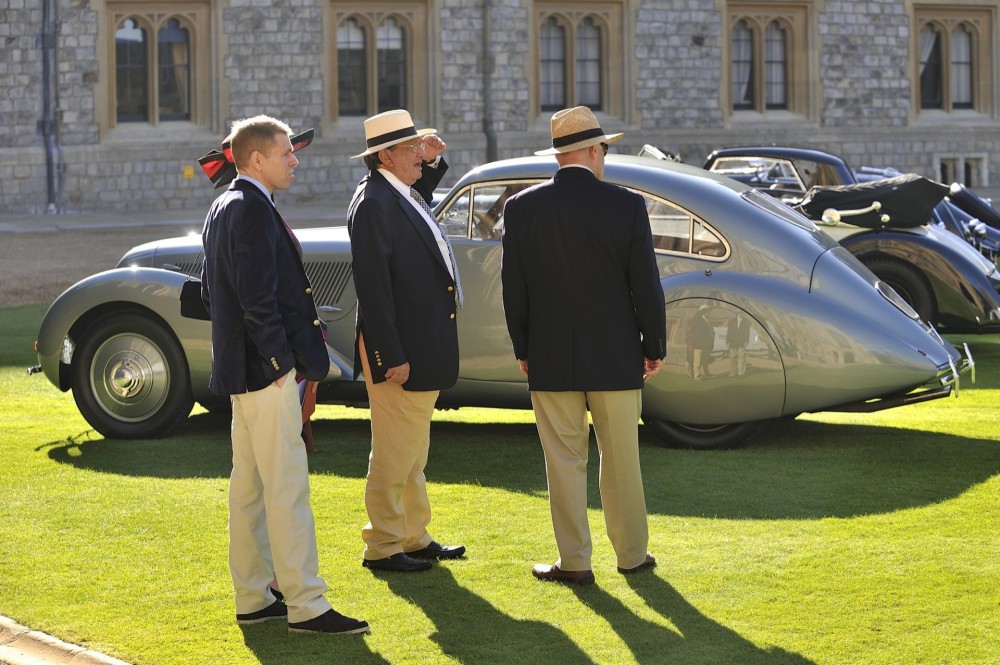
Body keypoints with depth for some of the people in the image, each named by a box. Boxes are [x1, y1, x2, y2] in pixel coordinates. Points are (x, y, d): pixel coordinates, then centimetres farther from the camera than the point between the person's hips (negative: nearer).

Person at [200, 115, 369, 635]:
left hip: (240, 369, 11)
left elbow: (211, 292, 21)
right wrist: (281, 358, -17)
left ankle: (253, 599, 19)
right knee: (287, 488, -8)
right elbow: (257, 295, -23)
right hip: (266, 371, -11)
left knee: (248, 485, 13)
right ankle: (306, 605, -7)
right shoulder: (254, 210, -17)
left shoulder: (223, 209, 15)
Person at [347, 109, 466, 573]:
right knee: (394, 456, -3)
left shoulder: (403, 193, 11)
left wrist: (431, 162, 18)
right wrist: (390, 357, -24)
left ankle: (414, 538, 29)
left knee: (413, 454, 19)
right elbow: (373, 287, -22)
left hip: (424, 350, 10)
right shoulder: (373, 204, -18)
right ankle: (381, 547, 5)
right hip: (400, 351, -10)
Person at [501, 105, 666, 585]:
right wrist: (654, 347, 7)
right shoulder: (626, 206, -8)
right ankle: (632, 554, 21)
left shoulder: (522, 208, -4)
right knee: (621, 460, 12)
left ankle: (574, 562, 8)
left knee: (564, 461, 6)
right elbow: (646, 285, -4)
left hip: (551, 358, 0)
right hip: (616, 356, 0)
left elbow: (513, 288, 1)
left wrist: (523, 349, 11)